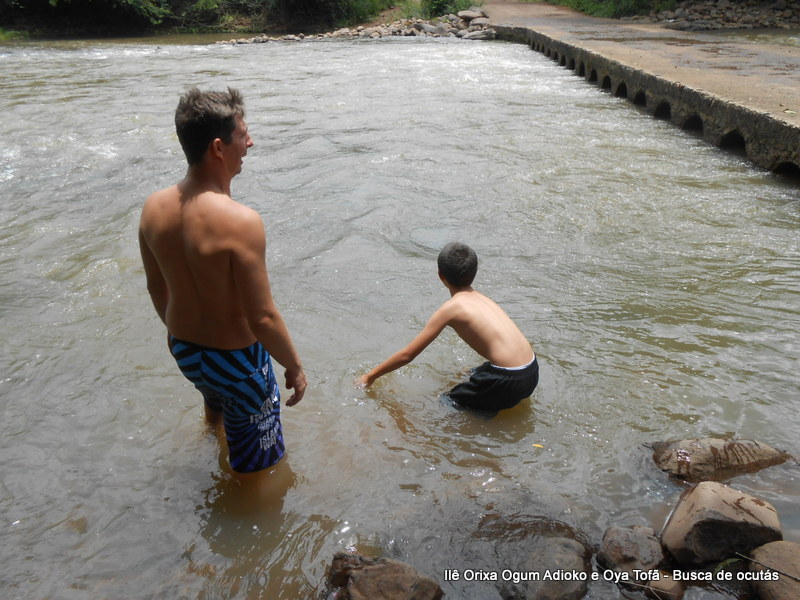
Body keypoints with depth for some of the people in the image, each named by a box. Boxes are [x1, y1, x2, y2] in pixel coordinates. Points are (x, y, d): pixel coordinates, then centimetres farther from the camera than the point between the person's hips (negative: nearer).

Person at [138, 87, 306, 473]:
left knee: (216, 402, 41)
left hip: (183, 350, 8)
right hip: (236, 361, -8)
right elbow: (262, 318, -28)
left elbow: (156, 287, 5)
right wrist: (295, 367, -12)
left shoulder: (153, 208, -10)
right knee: (256, 466, 17)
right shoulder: (240, 221, -32)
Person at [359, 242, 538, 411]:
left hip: (509, 382, -7)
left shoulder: (451, 308, -7)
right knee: (474, 375, 32)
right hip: (532, 372, 7)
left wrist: (371, 376, 9)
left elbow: (407, 355, -4)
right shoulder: (482, 298, 14)